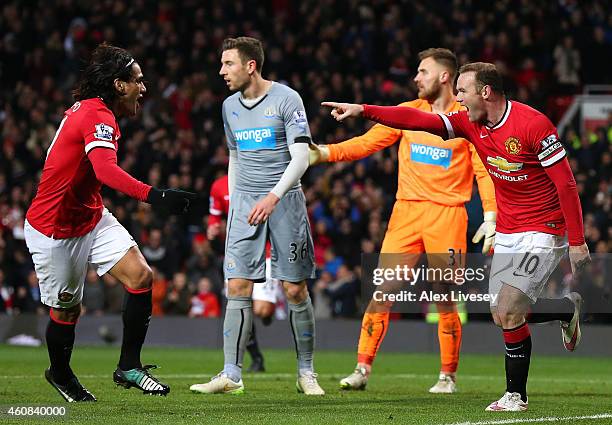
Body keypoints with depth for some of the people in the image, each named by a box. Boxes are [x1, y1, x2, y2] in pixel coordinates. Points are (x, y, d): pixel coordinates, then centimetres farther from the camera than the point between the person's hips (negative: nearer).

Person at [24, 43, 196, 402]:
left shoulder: (89, 110, 6)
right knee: (67, 309, 5)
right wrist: (154, 196, -54)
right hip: (54, 229, -9)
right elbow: (106, 171, -43)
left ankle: (129, 367, -2)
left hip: (91, 217, 9)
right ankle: (60, 374, 33)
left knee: (140, 276, -9)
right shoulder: (98, 117, -25)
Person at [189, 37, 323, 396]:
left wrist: (273, 197, -22)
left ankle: (306, 372, 11)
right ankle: (231, 375, -7)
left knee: (295, 290, -2)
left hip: (284, 200, -4)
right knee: (238, 287, -6)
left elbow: (301, 157, -12)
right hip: (245, 202, 4)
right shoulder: (230, 106, 12)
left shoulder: (287, 99, -7)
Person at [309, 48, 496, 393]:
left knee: (445, 299, -1)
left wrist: (490, 217, -10)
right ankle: (363, 370, -3)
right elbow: (367, 143, 9)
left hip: (447, 215, -3)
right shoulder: (407, 112, 10)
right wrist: (324, 153, -4)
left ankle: (448, 375, 13)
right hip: (407, 210, 3)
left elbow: (484, 171, -1)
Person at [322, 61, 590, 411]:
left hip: (543, 232, -8)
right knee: (502, 315, 4)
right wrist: (362, 110, -9)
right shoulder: (471, 123, 2)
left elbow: (566, 183, -18)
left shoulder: (533, 124, -19)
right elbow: (418, 120, 0)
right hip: (507, 234, 8)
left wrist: (577, 242, -18)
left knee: (508, 311, -15)